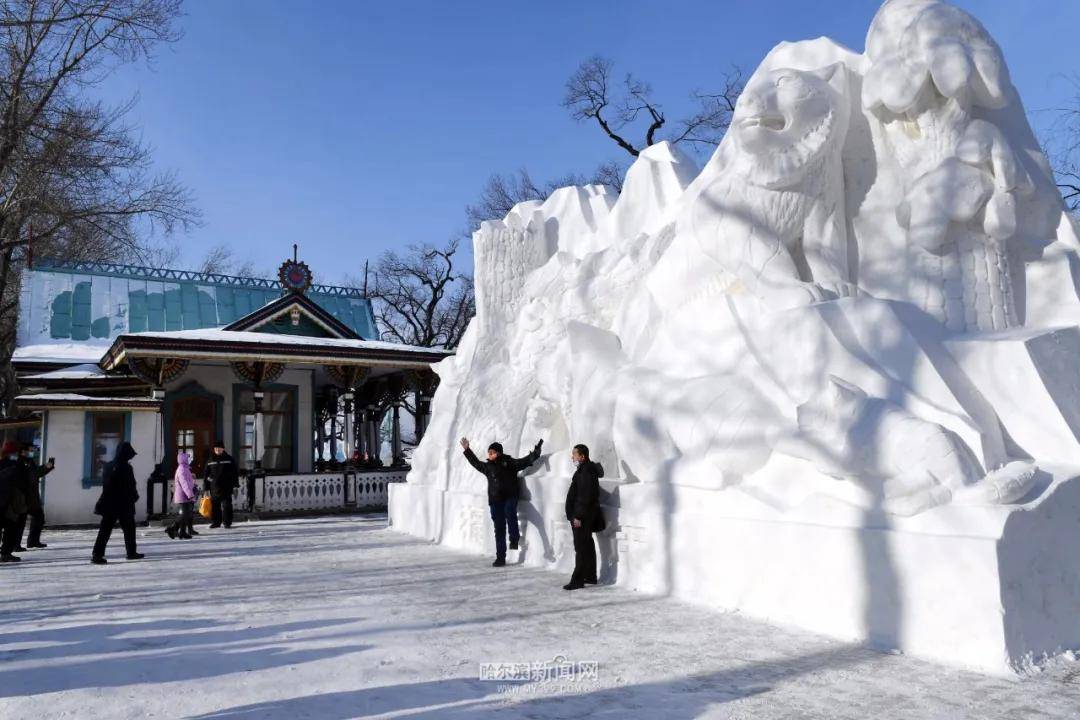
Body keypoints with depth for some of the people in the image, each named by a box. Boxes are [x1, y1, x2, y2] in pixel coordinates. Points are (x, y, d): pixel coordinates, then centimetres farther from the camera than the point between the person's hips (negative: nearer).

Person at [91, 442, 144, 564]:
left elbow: (105, 484, 13)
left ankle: (97, 554, -1)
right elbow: (131, 486, -13)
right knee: (129, 528, 8)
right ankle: (131, 552, 17)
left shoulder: (109, 466, 7)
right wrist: (135, 496, 4)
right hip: (124, 504, -6)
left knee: (105, 529, 5)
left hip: (109, 504, 6)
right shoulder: (126, 467, -14)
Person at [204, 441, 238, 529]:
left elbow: (235, 473, 5)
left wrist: (235, 484, -2)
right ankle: (215, 522, 14)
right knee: (215, 505, 4)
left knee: (226, 505, -4)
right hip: (214, 487, 2)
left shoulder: (229, 459, 4)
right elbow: (207, 474, 12)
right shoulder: (210, 460, 10)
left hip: (226, 487, -2)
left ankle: (227, 522, 2)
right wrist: (206, 487, 8)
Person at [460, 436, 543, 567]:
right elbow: (475, 462, 27)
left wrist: (536, 450, -8)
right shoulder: (487, 466, 12)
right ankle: (500, 558, 12)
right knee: (499, 530, 6)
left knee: (509, 512, -36)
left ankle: (514, 539, -20)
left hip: (510, 497, -4)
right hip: (495, 501, 4)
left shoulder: (509, 463, 0)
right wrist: (467, 450, 28)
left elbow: (527, 460, -2)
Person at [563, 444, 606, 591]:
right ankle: (590, 576, 25)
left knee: (581, 548, -7)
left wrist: (578, 516, -22)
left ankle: (577, 580, -5)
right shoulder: (584, 470, 14)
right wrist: (576, 515, 20)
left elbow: (585, 497, -23)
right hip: (584, 516, 11)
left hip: (582, 517, -11)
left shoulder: (586, 472, -19)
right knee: (587, 546, 16)